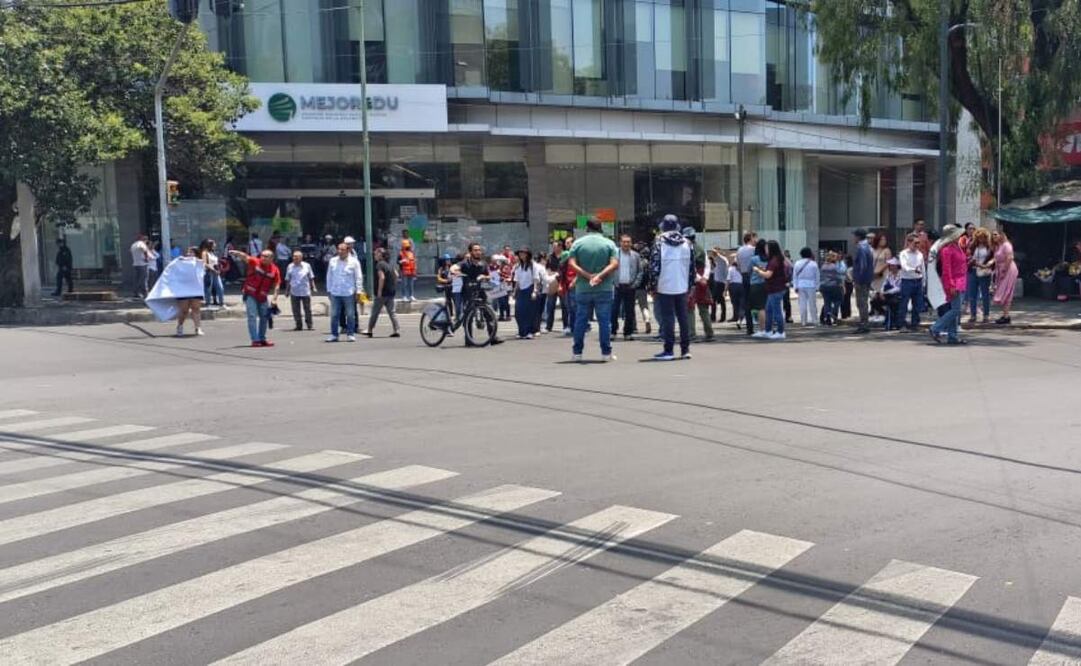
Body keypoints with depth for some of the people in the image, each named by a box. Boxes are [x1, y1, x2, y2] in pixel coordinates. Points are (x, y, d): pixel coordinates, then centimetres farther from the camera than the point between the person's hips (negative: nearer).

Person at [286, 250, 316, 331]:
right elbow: (287, 279, 11)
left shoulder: (307, 266, 3)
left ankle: (310, 325, 13)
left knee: (307, 309, 3)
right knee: (296, 310, 2)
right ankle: (298, 325, 11)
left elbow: (311, 278, 10)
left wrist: (313, 288, 5)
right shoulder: (290, 267, 5)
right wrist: (287, 290, 10)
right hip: (294, 292, 1)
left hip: (305, 292, -1)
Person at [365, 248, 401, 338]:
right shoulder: (389, 264, 12)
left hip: (383, 293, -7)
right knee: (391, 312, 7)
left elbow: (382, 277, -21)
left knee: (375, 312, 4)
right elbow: (396, 275, 15)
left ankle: (370, 330, 13)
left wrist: (379, 291, -19)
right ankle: (397, 331, 0)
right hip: (391, 292, 7)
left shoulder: (379, 264, -12)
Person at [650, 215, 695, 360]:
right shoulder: (686, 243, 6)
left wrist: (654, 285, -5)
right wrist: (690, 285, 14)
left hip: (665, 287, -4)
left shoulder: (659, 242, -8)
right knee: (683, 317, 11)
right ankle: (685, 349, 14)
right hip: (682, 287, 4)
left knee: (667, 318, -1)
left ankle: (668, 350, -1)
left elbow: (654, 265, -11)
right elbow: (692, 266, 7)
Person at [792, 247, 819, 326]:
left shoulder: (797, 264, 2)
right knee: (812, 303, 5)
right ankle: (814, 320, 8)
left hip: (801, 285, 2)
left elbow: (794, 276, 2)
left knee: (802, 303, 4)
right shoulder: (814, 264, -2)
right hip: (811, 285, -2)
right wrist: (817, 287, 7)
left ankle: (803, 321, 4)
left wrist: (796, 287, 6)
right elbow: (817, 276, 0)